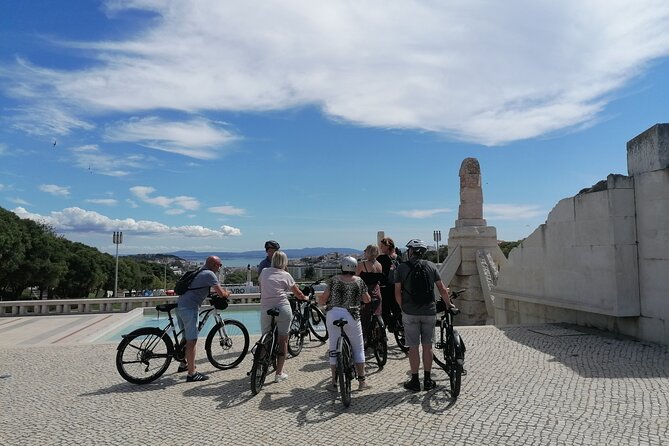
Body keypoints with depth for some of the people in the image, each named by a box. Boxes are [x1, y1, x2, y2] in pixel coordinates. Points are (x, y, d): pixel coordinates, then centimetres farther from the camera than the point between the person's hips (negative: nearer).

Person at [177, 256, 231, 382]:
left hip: (180, 306, 10)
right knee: (192, 340, -6)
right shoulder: (209, 274, -9)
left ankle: (183, 364, 37)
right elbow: (221, 293, -11)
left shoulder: (200, 272, 19)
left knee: (186, 338, 23)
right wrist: (227, 293, 6)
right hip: (190, 308, -10)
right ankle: (192, 374, -4)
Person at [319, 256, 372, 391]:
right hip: (351, 317, 0)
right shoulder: (359, 281, 2)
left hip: (333, 315, 1)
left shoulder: (334, 280, 0)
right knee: (358, 348, 12)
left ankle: (334, 382, 13)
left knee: (334, 348, 8)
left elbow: (323, 298, -3)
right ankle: (361, 381, 16)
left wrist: (319, 301, 19)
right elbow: (367, 300, 11)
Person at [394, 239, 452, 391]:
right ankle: (427, 380, 18)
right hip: (429, 312, 2)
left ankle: (415, 381, 12)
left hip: (410, 313, -2)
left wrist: (402, 308, 11)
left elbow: (397, 293, -4)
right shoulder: (430, 266, 2)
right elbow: (442, 290, 3)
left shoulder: (402, 267, -4)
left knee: (413, 347, 5)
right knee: (427, 346, 11)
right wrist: (448, 304, 19)